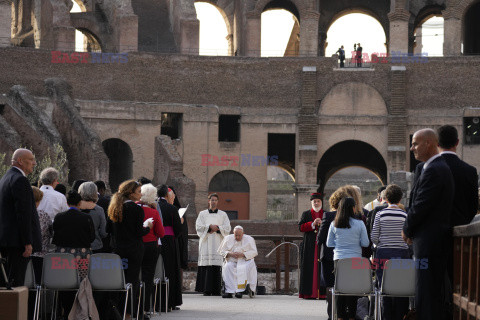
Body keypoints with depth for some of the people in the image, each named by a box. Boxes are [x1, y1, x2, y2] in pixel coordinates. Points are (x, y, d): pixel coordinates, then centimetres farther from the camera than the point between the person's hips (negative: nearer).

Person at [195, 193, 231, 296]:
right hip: (206, 242, 0)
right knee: (206, 265, -9)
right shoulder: (202, 214, 13)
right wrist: (210, 226, -10)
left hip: (218, 242, 0)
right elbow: (198, 227, 2)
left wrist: (216, 228, -8)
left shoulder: (223, 214, 14)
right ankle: (206, 290, -10)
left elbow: (227, 228, 6)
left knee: (217, 265, -8)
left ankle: (216, 290, -7)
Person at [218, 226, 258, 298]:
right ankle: (229, 291, -38)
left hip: (245, 260, -1)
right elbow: (222, 251, 6)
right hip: (232, 261, 1)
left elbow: (254, 252, -5)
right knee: (228, 267, -32)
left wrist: (242, 254, -19)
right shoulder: (228, 239, 8)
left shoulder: (249, 239, 3)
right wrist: (230, 254, -15)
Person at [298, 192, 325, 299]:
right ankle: (308, 293, -5)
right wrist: (313, 224, -11)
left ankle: (322, 293, -6)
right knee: (309, 269, -5)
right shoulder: (306, 214, 14)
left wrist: (322, 224, -11)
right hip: (309, 247, 0)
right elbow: (300, 227, 1)